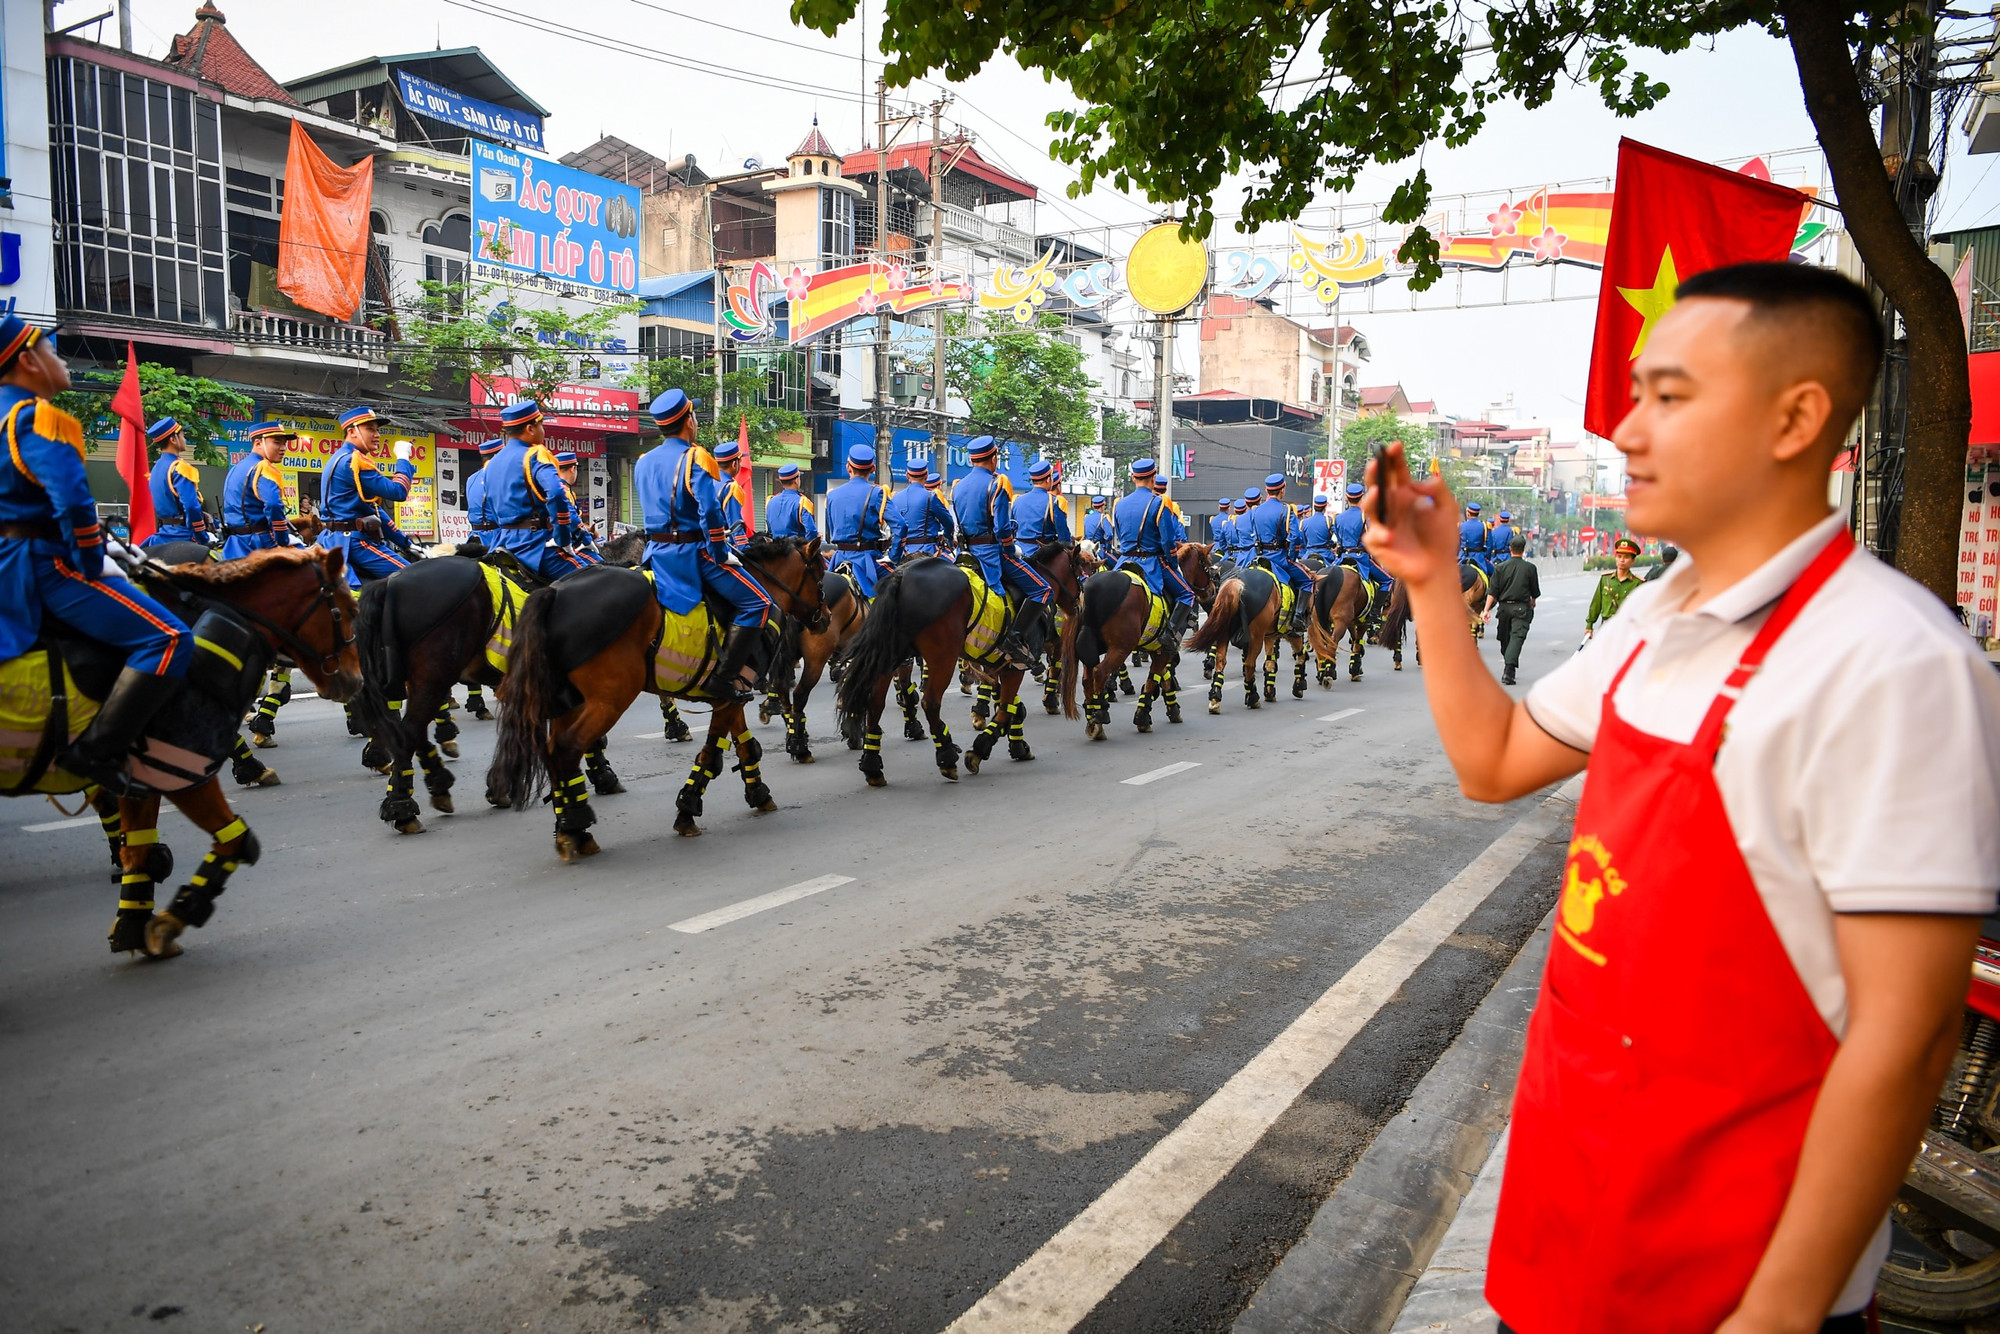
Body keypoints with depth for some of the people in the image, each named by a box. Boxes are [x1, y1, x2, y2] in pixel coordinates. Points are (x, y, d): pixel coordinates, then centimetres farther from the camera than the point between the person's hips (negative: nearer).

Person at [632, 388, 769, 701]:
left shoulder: (643, 462, 13)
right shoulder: (695, 458, -11)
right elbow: (710, 513, -21)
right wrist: (721, 556, -13)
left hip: (656, 553, 8)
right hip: (691, 554, -8)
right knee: (757, 603, -9)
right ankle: (725, 675, -15)